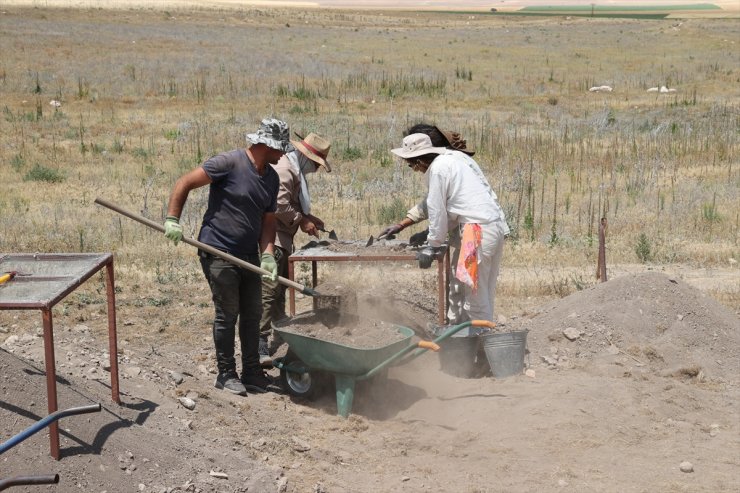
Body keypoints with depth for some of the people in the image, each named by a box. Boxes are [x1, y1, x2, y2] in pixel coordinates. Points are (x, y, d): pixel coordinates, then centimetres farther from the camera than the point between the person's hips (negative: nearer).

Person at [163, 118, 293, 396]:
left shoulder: (272, 178, 8)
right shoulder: (230, 163, -15)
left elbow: (268, 221, 9)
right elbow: (184, 184, -12)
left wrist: (268, 255, -5)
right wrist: (172, 220, -17)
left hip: (249, 256, 7)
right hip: (218, 253, -7)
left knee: (252, 315, 10)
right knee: (227, 315, -1)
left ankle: (252, 373, 21)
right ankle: (226, 374, 13)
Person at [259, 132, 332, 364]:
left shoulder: (296, 171, 18)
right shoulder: (283, 170, -16)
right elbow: (279, 205, -24)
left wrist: (308, 217, 13)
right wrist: (302, 221, -12)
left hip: (282, 240, 11)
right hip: (271, 239, -11)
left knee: (280, 289, 19)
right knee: (268, 291, -14)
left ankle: (281, 332, 31)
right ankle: (260, 346, -15)